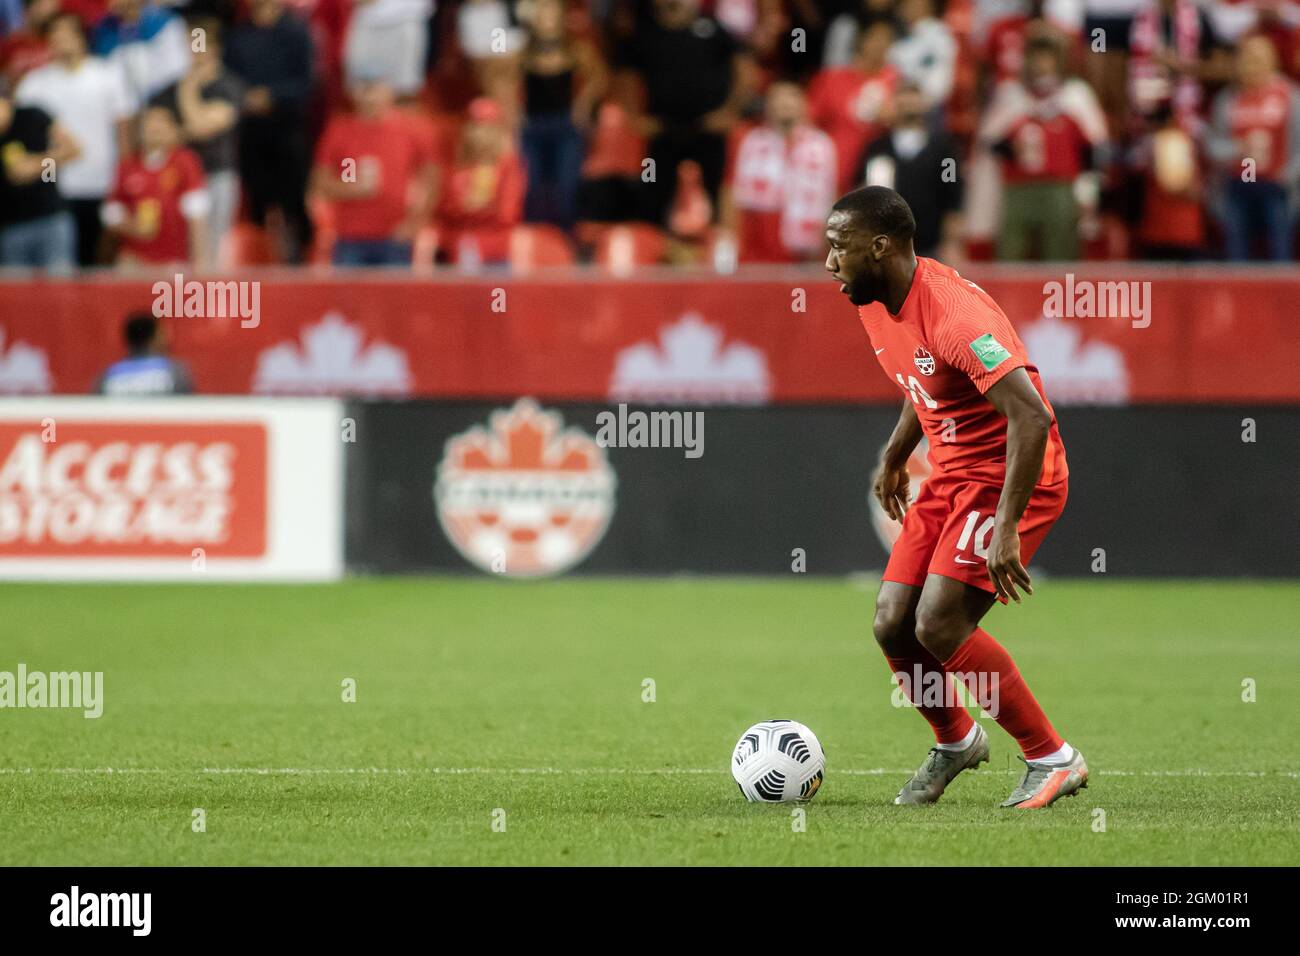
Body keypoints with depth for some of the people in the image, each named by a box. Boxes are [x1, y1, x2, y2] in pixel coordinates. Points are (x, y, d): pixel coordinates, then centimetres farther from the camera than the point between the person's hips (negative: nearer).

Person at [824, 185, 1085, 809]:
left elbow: (1031, 417, -32)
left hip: (1012, 477, -9)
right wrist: (894, 456, 23)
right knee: (892, 625, 0)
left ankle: (1053, 760, -7)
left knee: (939, 623, -20)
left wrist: (1006, 530, -34)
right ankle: (956, 741, 28)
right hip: (949, 477, 9)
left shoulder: (953, 313, -27)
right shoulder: (874, 303, 3)